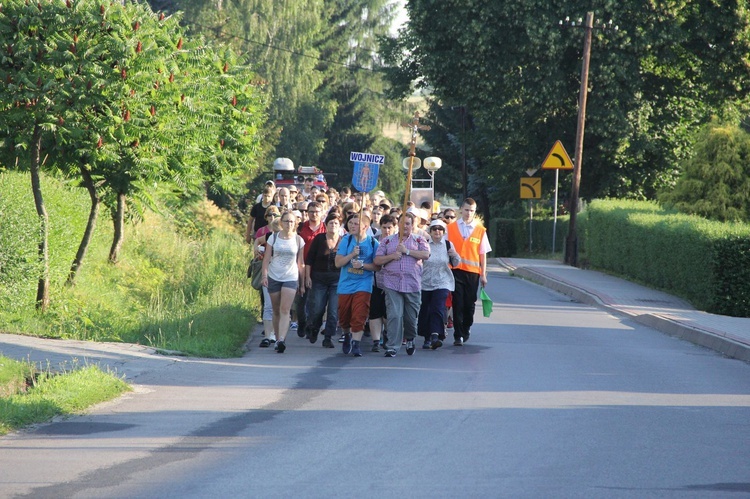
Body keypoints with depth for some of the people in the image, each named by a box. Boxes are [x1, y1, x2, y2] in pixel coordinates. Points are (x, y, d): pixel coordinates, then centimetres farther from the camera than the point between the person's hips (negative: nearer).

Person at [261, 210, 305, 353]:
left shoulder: (298, 240, 3)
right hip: (274, 277, 1)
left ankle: (281, 340, -25)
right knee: (276, 311, 7)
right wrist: (264, 275, -11)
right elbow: (267, 258, 1)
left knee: (285, 310, -15)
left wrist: (303, 283, 10)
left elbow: (301, 263, 8)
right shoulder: (273, 238, 1)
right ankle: (278, 339, 17)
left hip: (291, 278, -1)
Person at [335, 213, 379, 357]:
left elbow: (377, 266, -1)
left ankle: (356, 344, -9)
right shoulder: (346, 240, 1)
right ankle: (347, 335, 38)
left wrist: (363, 265, -17)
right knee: (343, 318, 11)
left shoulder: (373, 243, -3)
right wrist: (352, 254, -18)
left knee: (359, 316, -13)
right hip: (345, 284, 2)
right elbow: (338, 263, -4)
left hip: (363, 284, -2)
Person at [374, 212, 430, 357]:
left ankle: (410, 339, 35)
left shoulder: (419, 240, 11)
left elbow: (426, 254, -8)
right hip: (392, 284, 0)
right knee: (394, 315, -11)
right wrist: (392, 256, -8)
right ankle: (392, 347, -10)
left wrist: (407, 251, -12)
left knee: (411, 316, 8)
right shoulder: (387, 241, 13)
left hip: (412, 284, 0)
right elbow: (377, 260, 8)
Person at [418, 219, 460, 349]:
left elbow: (455, 264, 11)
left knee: (437, 309, -16)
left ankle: (435, 336, -26)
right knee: (425, 310, 6)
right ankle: (427, 338, 19)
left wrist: (455, 256, -9)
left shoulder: (448, 245, 3)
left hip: (442, 283, -1)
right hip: (425, 282, 1)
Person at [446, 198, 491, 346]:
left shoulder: (480, 230, 5)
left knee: (470, 303, 7)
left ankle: (466, 330, 28)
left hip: (473, 272, 1)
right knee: (458, 303, -6)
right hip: (456, 271, -1)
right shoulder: (451, 228, 4)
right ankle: (458, 335, -4)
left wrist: (483, 274, 4)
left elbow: (483, 254, 6)